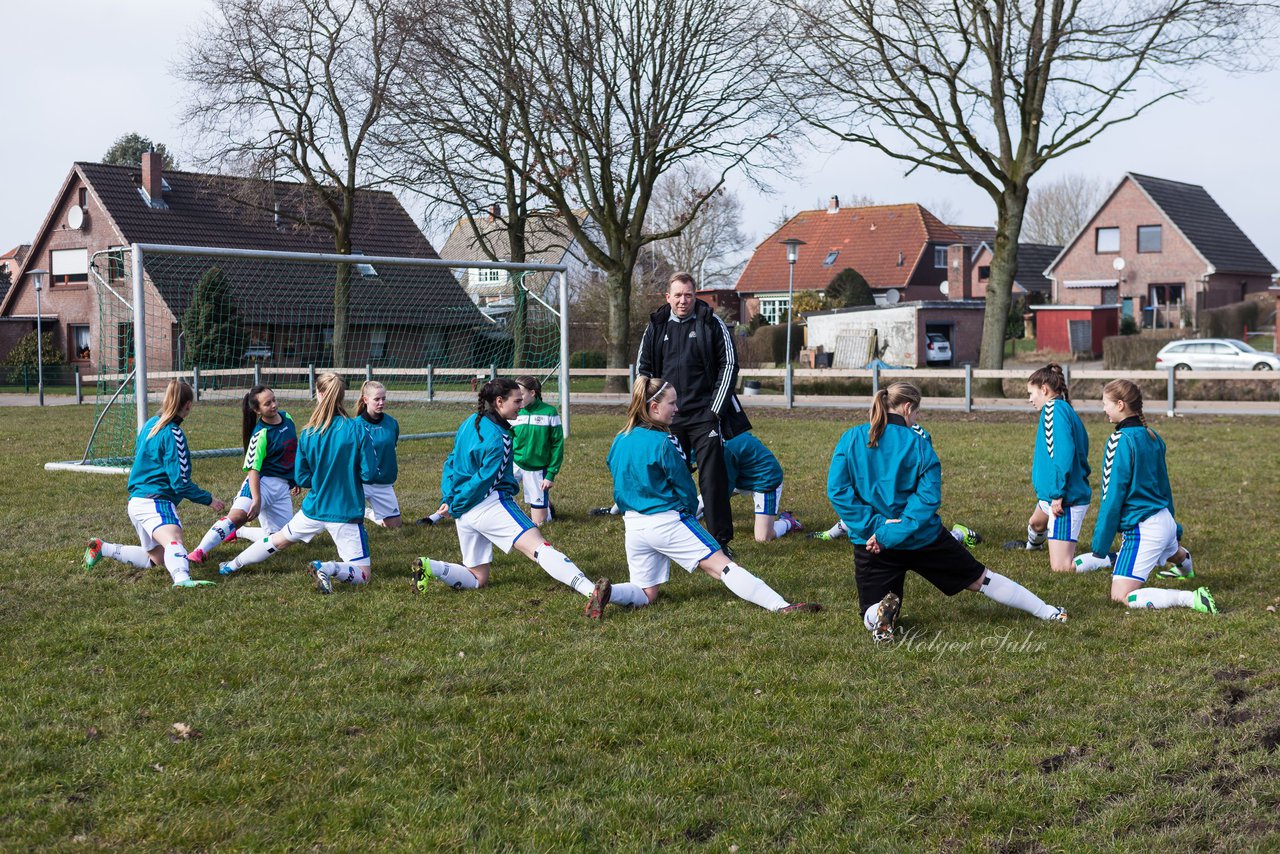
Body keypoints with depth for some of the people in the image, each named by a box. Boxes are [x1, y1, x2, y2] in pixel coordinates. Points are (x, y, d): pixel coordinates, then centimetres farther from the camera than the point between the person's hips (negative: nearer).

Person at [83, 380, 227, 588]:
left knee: (157, 559, 23)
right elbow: (181, 483, -12)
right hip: (155, 502, -10)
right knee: (174, 542, -36)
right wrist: (208, 500, -1)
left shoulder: (151, 424, 14)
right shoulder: (173, 434, -12)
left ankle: (102, 548, 27)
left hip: (137, 500, 10)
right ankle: (182, 578, -65)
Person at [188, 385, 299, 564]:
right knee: (238, 515, -33)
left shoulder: (287, 418, 7)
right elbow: (253, 469, -18)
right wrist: (257, 499, -28)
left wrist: (296, 479, 28)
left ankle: (238, 531, 26)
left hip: (283, 487, 7)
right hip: (263, 481, -7)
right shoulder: (261, 435, -13)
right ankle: (200, 551, -38)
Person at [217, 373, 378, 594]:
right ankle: (329, 568, -26)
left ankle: (233, 565, 43)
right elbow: (369, 473, -13)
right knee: (363, 574, 0)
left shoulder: (307, 434, -4)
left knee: (280, 539, 30)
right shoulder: (356, 430, -14)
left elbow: (301, 478, 3)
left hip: (314, 508, 4)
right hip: (346, 513, -4)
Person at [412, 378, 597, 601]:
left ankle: (430, 566, -2)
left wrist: (449, 499, 15)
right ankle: (591, 591, -39)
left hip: (464, 514, 9)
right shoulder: (497, 439, -13)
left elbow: (451, 463, 19)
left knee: (477, 579, 18)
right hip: (489, 504, -9)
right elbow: (483, 480, -12)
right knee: (539, 547, -23)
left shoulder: (471, 422, 14)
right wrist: (454, 507, 0)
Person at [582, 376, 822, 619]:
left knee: (645, 595, 15)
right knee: (723, 566, -11)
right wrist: (689, 513, 15)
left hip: (633, 525, 7)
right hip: (667, 522, -7)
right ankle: (782, 607, -20)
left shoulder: (619, 442, 9)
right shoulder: (662, 442, -13)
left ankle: (608, 592, -13)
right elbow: (685, 487, -4)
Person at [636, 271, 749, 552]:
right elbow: (642, 368, 16)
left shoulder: (711, 324, 0)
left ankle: (721, 540, 0)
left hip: (705, 414, -3)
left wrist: (716, 409, -6)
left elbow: (729, 365, 0)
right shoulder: (656, 327, 9)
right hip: (668, 417, 3)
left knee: (713, 477, -5)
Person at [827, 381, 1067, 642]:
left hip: (869, 542, 0)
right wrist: (891, 534, -17)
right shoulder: (918, 442, -6)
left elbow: (837, 490, -11)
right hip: (923, 539, 0)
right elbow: (929, 497, -15)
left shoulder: (851, 438, -4)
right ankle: (1046, 612, 28)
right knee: (980, 578, 19)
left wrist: (874, 526, -12)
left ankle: (882, 611, -22)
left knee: (871, 616, 12)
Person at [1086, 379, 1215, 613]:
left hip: (1142, 530, -10)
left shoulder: (1120, 441, -18)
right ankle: (1184, 560, 78)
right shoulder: (1152, 437, 7)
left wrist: (1100, 545, -11)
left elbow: (1112, 496, -17)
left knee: (1122, 596, -13)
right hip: (1165, 521, 10)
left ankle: (1192, 598, -20)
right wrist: (1173, 528, 28)